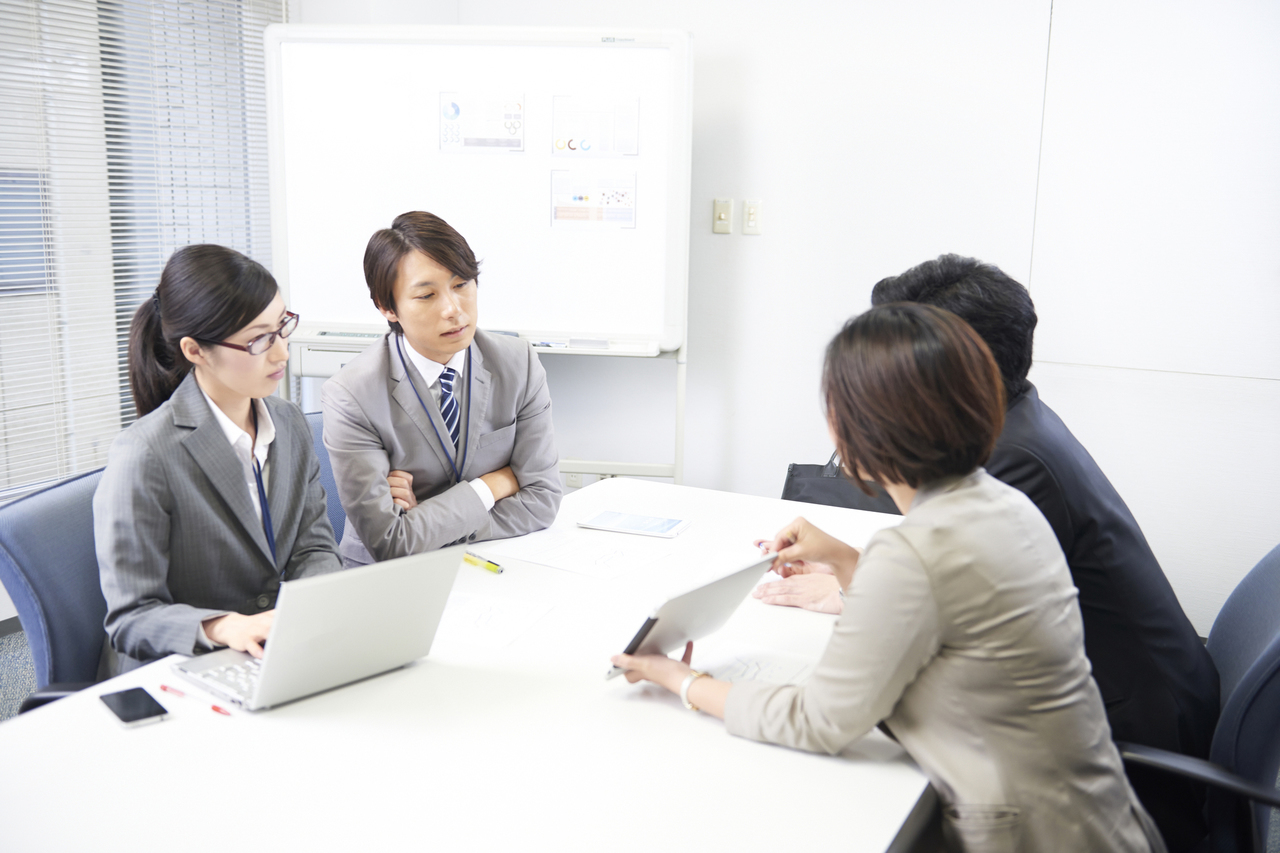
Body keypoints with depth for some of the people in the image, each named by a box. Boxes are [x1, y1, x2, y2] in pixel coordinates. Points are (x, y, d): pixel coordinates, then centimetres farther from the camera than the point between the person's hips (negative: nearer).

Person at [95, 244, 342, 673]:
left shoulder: (289, 423, 6)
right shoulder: (143, 457, -17)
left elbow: (313, 545, 8)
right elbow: (131, 618, -15)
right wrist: (225, 627, -34)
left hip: (278, 655, 6)